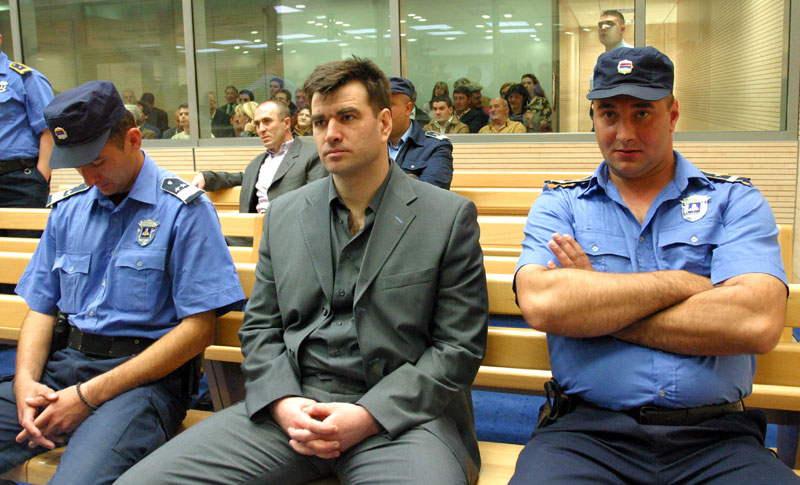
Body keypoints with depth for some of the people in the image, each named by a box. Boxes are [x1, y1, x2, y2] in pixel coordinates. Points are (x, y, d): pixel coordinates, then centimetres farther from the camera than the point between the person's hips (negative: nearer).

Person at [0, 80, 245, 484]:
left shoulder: (184, 210, -5)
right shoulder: (67, 209, 15)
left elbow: (198, 328, -11)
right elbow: (42, 309, 16)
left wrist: (89, 395, -12)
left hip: (145, 375, -5)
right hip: (62, 365, 6)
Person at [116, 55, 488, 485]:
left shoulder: (449, 217, 0)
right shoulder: (284, 215, 13)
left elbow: (459, 346, -2)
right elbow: (259, 326, 14)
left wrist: (368, 415, -12)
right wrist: (283, 403, -5)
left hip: (399, 412, -3)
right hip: (292, 407, 3)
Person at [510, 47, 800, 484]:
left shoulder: (735, 201, 9)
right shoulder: (559, 206, 10)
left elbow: (758, 323, -9)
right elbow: (541, 304, -10)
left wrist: (594, 304, -6)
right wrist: (681, 283, -6)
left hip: (715, 435, 2)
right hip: (587, 430, -1)